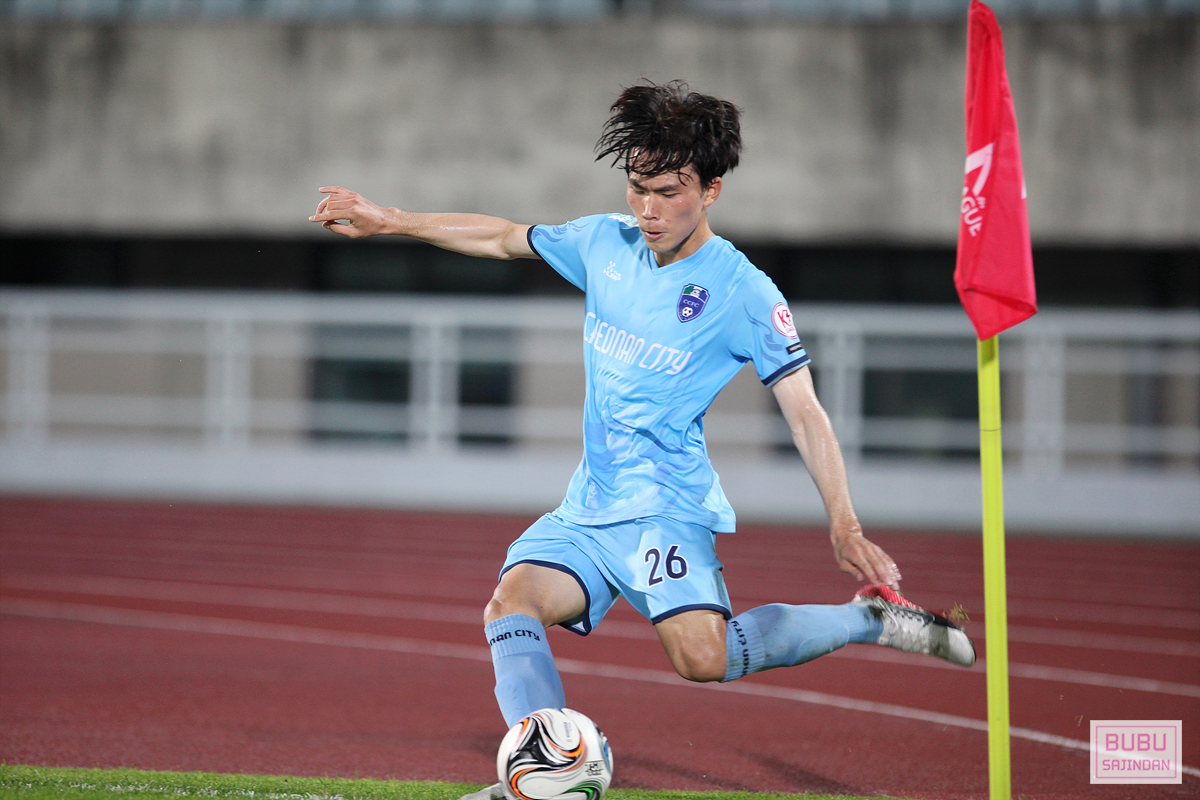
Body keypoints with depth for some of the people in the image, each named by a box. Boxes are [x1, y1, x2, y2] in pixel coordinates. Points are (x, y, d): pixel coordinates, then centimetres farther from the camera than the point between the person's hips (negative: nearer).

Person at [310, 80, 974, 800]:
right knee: (512, 604, -19)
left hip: (666, 504, -6)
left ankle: (871, 618, -10)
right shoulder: (605, 244, 8)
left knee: (703, 656, -28)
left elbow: (805, 413, -10)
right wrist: (386, 221, 23)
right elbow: (503, 238, 23)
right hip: (588, 507, 6)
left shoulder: (746, 294, -8)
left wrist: (845, 528, -20)